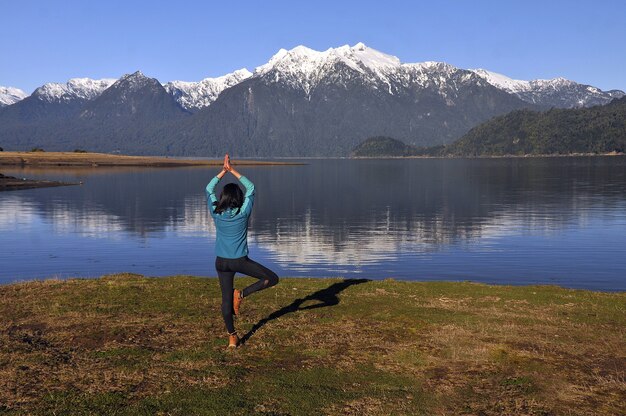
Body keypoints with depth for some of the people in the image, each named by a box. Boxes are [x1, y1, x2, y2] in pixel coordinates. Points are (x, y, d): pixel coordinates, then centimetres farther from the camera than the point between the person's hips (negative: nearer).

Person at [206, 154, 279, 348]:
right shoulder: (243, 213, -11)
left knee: (226, 300, 13)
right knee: (272, 278, 8)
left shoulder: (216, 213, -5)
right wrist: (233, 171, 3)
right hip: (240, 261, -4)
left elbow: (209, 189, 10)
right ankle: (242, 294, -3)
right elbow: (251, 188, 1)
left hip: (221, 262, 4)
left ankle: (232, 337, 19)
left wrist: (223, 171, 9)